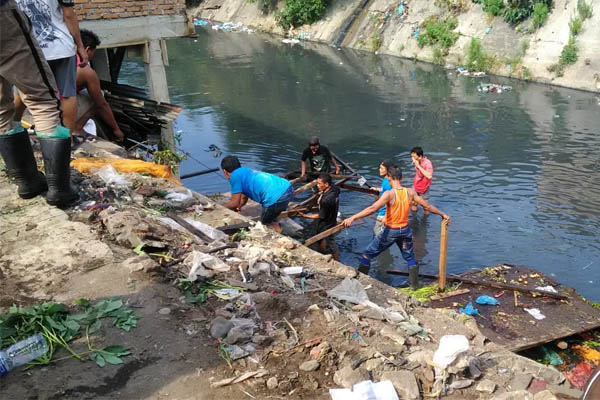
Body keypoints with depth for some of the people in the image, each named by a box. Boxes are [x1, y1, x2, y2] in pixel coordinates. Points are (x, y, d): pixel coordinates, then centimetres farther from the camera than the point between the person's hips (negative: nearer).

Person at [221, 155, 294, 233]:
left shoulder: (235, 175, 2)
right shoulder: (246, 172, 27)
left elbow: (235, 203, 4)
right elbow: (244, 198, 36)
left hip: (276, 197, -9)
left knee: (266, 222, 18)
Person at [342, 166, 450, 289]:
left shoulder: (389, 194, -22)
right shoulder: (410, 192, -6)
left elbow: (372, 208, -32)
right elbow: (427, 205, 3)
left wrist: (352, 218, -37)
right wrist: (443, 214, 18)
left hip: (390, 231, -5)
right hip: (405, 230, 5)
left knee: (367, 254, 9)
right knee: (410, 258, 25)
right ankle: (415, 284, 32)